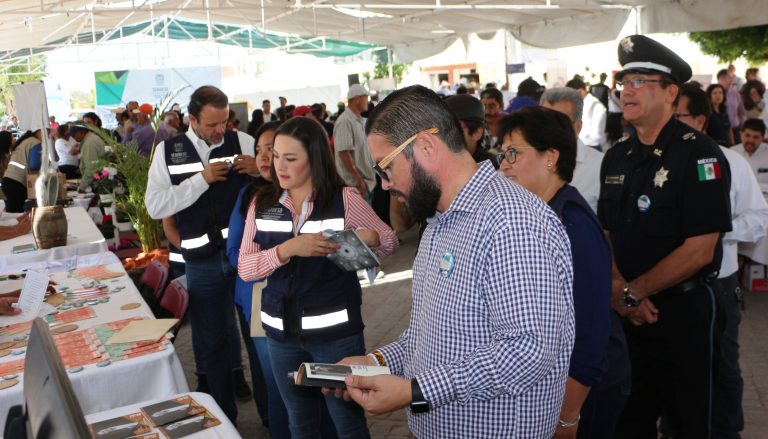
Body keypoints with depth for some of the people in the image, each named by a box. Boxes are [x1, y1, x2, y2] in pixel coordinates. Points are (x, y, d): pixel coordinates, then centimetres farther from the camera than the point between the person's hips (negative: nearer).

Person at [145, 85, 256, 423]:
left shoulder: (243, 142, -2)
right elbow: (155, 206, -9)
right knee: (211, 342, 14)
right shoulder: (167, 151, 1)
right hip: (202, 261, 1)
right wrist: (202, 179, -16)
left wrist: (260, 168, -21)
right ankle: (224, 414, 34)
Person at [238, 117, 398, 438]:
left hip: (337, 333, -3)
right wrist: (288, 249, -23)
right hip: (281, 334, 3)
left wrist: (369, 237, -21)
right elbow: (244, 268, -6)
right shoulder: (262, 204, 1)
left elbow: (390, 241, 2)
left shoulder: (345, 199, -8)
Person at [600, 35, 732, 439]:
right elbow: (607, 233, 8)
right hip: (627, 310, 5)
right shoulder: (616, 157, 6)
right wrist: (618, 289, -10)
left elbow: (699, 251, -20)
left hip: (681, 309, -5)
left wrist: (634, 292, -15)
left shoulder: (699, 155, -14)